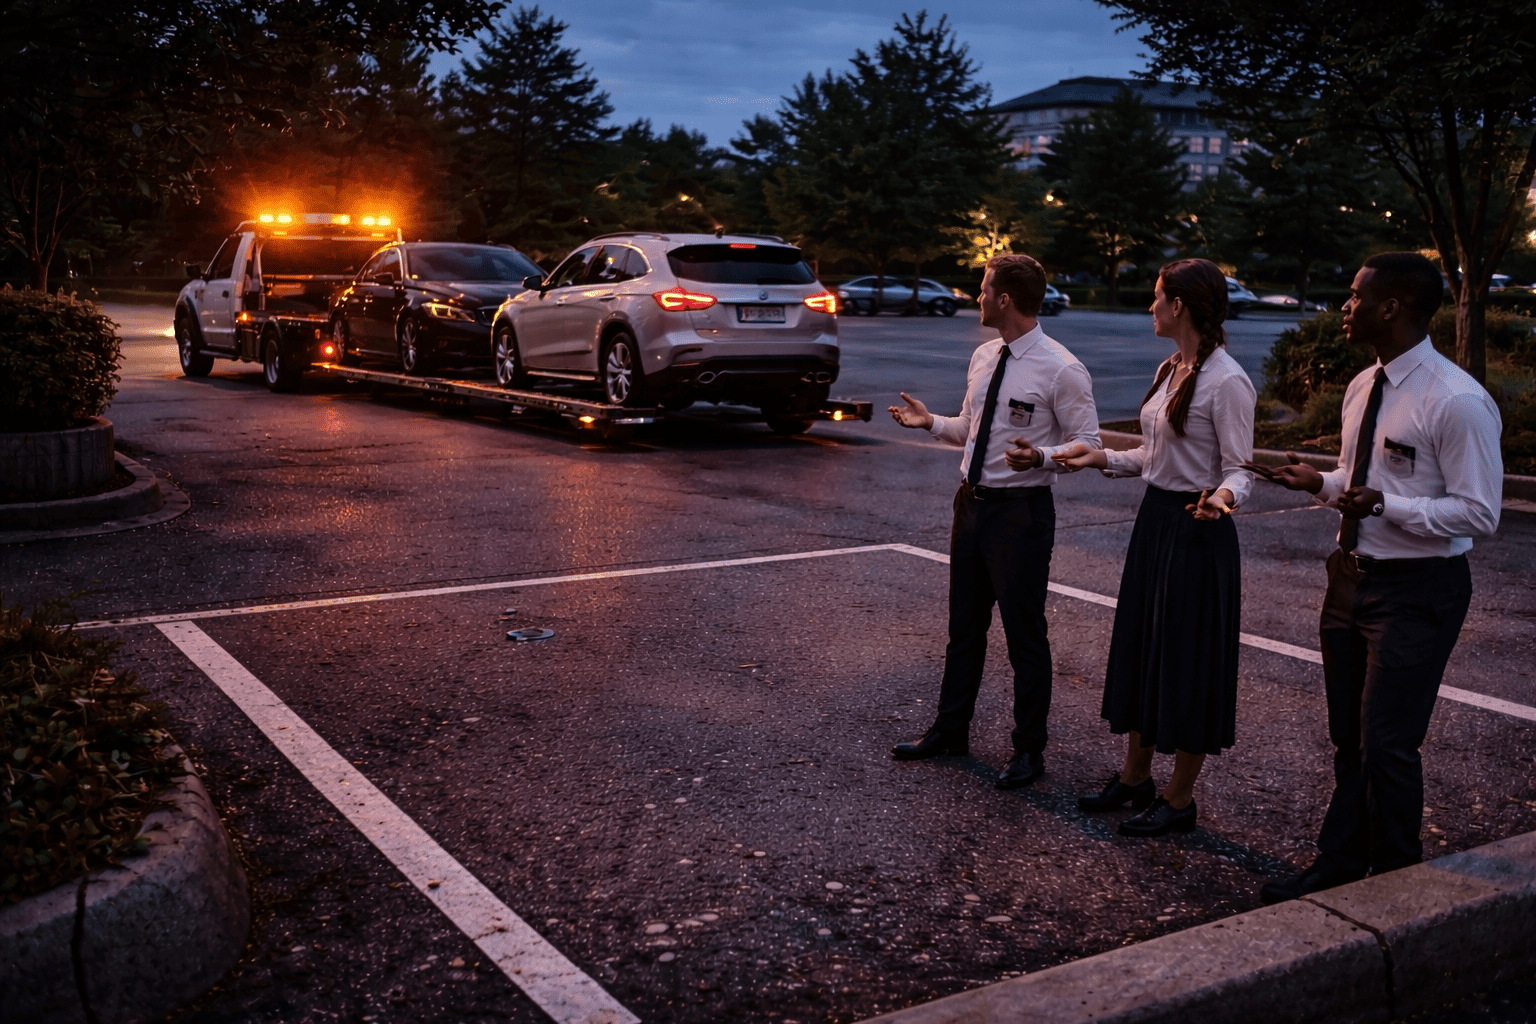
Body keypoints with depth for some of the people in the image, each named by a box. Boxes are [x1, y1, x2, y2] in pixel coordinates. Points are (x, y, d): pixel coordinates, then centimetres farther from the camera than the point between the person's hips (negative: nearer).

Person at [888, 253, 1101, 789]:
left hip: (1021, 510, -8)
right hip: (972, 502, 8)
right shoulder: (983, 357, 8)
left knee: (1024, 633, 4)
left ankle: (1029, 749, 20)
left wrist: (1040, 455, -30)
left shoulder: (1061, 370, -15)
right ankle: (950, 730, 35)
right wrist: (932, 422, 5)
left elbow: (1087, 443, -14)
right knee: (964, 625, 19)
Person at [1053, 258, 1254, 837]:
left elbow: (1239, 469, -16)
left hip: (1196, 529, -9)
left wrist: (1223, 496, -36)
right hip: (1155, 520, 9)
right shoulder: (1169, 371, 10)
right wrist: (1102, 459, 11)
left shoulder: (1226, 381, -17)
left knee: (1189, 659, 2)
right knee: (1141, 646, 15)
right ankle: (1135, 777, 30)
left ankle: (1179, 798, 15)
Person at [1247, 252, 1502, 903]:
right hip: (1352, 576, 8)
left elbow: (1480, 514, -19)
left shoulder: (1458, 402, -19)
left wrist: (1386, 504, -29)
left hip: (1416, 591, -8)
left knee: (1387, 747, -1)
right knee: (1349, 739, 18)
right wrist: (1320, 483, -1)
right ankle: (1340, 867, 34)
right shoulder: (1363, 387, 7)